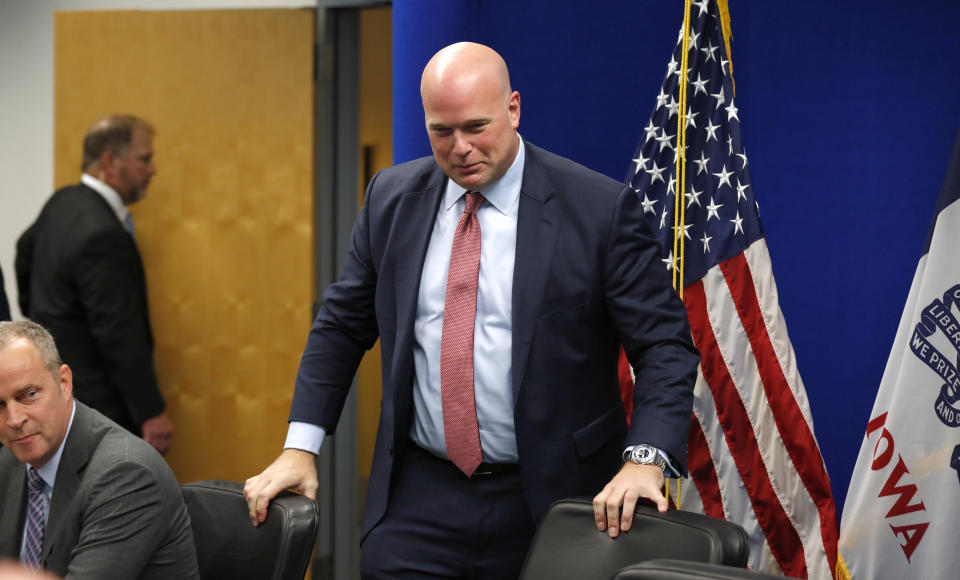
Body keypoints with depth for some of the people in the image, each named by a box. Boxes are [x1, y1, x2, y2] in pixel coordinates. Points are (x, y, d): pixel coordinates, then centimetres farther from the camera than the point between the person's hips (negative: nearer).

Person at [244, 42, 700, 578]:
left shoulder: (600, 208, -8)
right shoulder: (392, 198, 5)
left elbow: (666, 346, -8)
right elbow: (341, 327, 13)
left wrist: (645, 459, -23)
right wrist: (300, 447, 3)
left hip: (546, 498, -3)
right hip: (419, 501, 3)